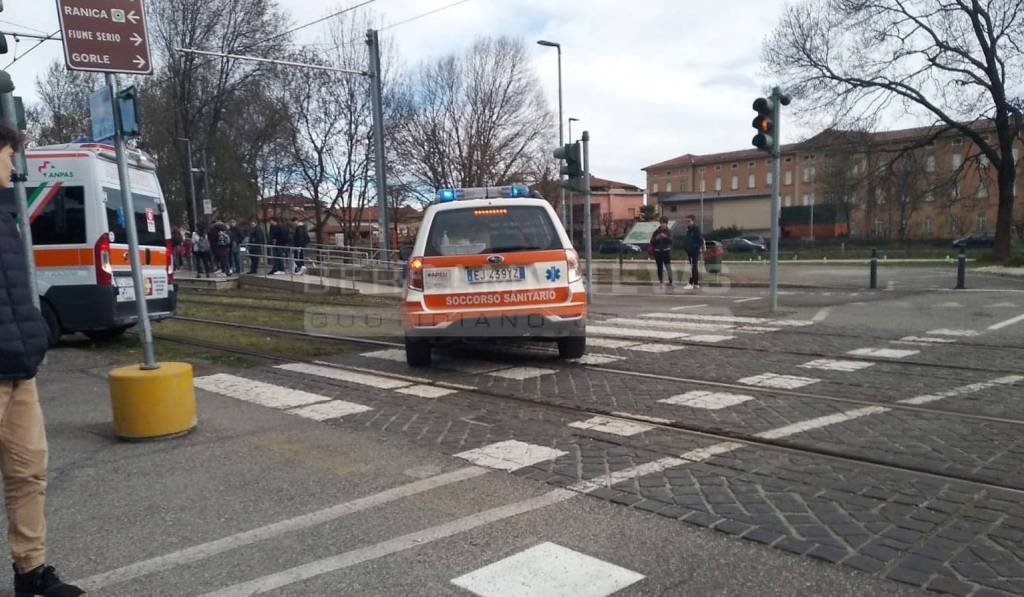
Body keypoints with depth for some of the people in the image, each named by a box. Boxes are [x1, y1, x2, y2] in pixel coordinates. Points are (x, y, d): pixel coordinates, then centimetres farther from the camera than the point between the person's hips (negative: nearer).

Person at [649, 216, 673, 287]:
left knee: (668, 267, -13)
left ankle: (670, 282, -14)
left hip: (666, 251, -2)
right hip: (657, 251, 2)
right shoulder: (656, 231, 5)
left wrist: (666, 237, -26)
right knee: (659, 267, 8)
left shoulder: (669, 231, 2)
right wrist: (656, 238, -16)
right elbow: (652, 241, 4)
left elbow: (670, 240, -9)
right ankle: (660, 281, 20)